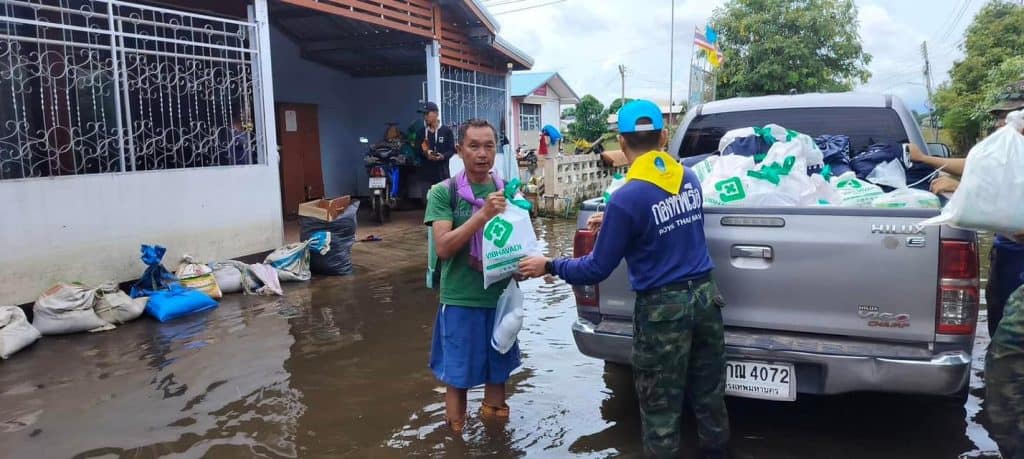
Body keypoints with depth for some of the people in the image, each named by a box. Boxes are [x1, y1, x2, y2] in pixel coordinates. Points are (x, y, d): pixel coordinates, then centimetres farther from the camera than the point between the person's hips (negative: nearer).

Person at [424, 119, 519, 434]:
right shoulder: (443, 192, -7)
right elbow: (443, 248, -17)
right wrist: (483, 213, -26)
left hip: (501, 296, 3)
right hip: (460, 299, -3)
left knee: (498, 371, 16)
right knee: (458, 376, 7)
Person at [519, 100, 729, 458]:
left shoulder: (626, 199, -17)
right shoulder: (690, 179, 4)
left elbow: (597, 270, -12)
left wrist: (549, 266, 2)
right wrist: (613, 224, 26)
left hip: (662, 308, -7)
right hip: (705, 295, 7)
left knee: (661, 410, 8)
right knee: (709, 397, 20)